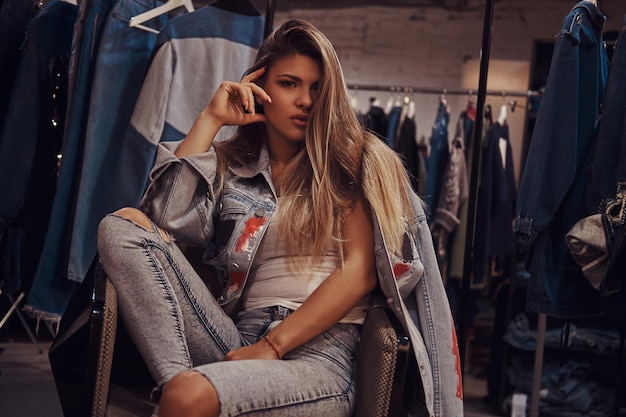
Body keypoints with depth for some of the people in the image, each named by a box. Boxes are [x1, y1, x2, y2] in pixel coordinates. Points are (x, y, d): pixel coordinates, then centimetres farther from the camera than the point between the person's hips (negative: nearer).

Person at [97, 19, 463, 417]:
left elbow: (360, 270, -3)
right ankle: (178, 378, -25)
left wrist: (273, 345, -11)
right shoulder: (230, 165, 18)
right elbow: (167, 219, -1)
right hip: (241, 342, 5)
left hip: (322, 356, -5)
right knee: (124, 224, -14)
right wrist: (210, 120, 5)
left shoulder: (357, 160, 9)